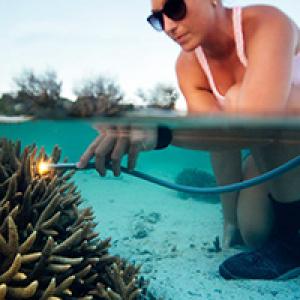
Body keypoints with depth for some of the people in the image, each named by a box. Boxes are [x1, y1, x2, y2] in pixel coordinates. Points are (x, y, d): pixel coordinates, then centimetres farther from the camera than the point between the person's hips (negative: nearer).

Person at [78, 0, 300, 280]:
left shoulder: (266, 22, -29)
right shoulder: (188, 67, -12)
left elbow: (260, 120, -45)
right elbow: (214, 129, -23)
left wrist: (159, 131, -55)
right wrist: (232, 218, -32)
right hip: (274, 152, 4)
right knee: (254, 230, -20)